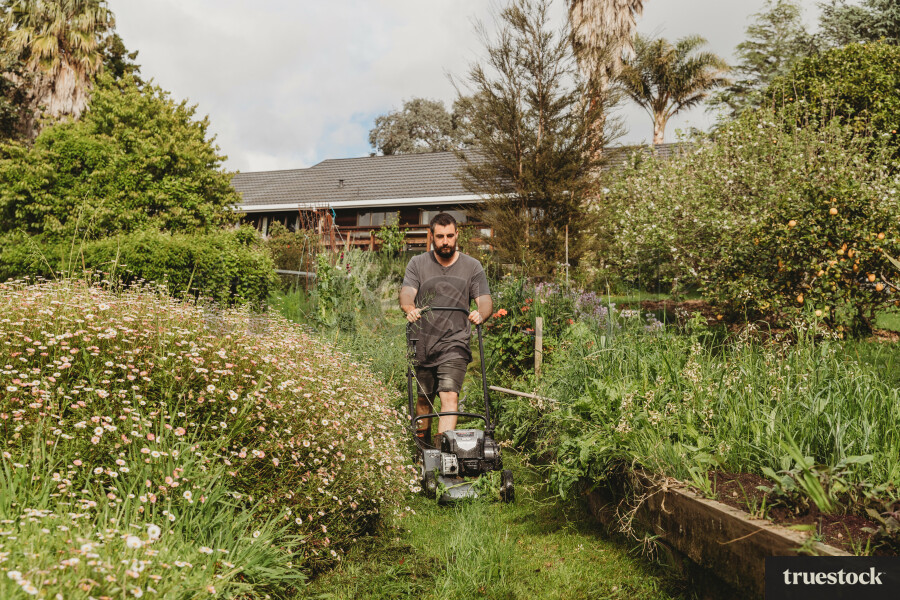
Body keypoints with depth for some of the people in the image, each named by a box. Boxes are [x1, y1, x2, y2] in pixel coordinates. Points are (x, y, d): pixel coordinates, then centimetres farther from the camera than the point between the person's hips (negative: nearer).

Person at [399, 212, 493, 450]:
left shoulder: (472, 266, 4)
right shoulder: (417, 264, 5)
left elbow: (485, 300, -3)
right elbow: (406, 293, -8)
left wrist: (480, 314, -27)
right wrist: (410, 309, -32)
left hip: (454, 344, -2)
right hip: (423, 343, 2)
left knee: (450, 397, -18)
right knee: (424, 398, 15)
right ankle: (420, 448, 36)